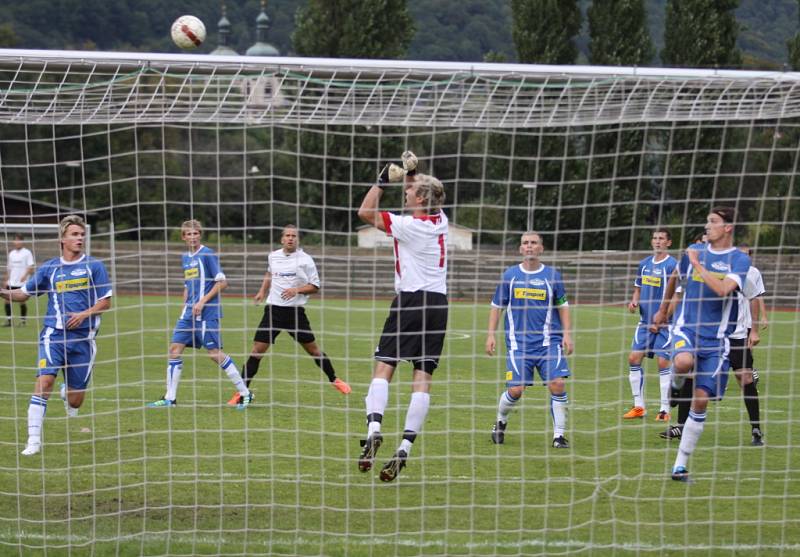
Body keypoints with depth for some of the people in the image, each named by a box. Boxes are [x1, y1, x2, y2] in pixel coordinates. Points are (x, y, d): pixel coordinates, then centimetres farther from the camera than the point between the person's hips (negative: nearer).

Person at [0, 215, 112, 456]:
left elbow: (106, 302, 3)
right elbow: (24, 293, 12)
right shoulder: (49, 269, 7)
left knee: (75, 399, 7)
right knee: (44, 380, -22)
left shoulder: (94, 266, 3)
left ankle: (67, 393, 47)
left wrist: (84, 314, -13)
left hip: (83, 337, 0)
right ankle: (34, 440, -19)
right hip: (54, 334, 0)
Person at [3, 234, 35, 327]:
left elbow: (31, 267, -10)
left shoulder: (27, 253, -3)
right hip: (11, 282, 5)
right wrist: (5, 280, 16)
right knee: (7, 300, -1)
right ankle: (8, 320, 5)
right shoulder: (11, 253, 14)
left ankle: (23, 320, 10)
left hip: (22, 283, -5)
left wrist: (25, 275, -25)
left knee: (22, 301, -1)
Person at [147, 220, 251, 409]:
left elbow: (222, 282, -12)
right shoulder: (185, 258, 14)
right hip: (189, 312, 8)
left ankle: (245, 394, -1)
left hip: (207, 312, -8)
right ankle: (170, 398, 10)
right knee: (175, 348, 3)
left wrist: (203, 301, -16)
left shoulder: (207, 254, -9)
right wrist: (185, 306, 13)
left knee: (214, 352, -9)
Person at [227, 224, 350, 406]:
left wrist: (297, 290, -18)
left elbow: (315, 287, -3)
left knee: (313, 349, 7)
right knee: (257, 350, -6)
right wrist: (262, 291, 19)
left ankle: (334, 379, 29)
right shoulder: (273, 256, 7)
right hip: (274, 309, 2)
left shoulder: (305, 259, -5)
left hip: (295, 311, -2)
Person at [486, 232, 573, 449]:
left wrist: (567, 334, 3)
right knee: (515, 390, -8)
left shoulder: (552, 275, 5)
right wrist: (491, 335, 5)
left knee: (558, 384, -14)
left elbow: (563, 306, 13)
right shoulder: (510, 275, 5)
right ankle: (500, 423, 23)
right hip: (518, 343, 0)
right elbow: (496, 306, 12)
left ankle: (559, 435, -2)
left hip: (548, 342, 0)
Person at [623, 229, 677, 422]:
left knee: (663, 362, -6)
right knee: (634, 358, 2)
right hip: (645, 321, 6)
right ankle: (638, 406, 11)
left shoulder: (672, 265, -9)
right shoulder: (644, 264, 11)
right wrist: (634, 301, 0)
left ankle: (665, 409, 2)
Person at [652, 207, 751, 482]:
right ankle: (676, 384, 1)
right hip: (686, 327, 1)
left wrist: (697, 264, -16)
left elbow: (723, 289, -23)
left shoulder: (739, 259, -5)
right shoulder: (694, 251, 7)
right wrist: (663, 310, 33)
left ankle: (680, 465, 7)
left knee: (700, 402, -2)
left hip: (716, 336, -1)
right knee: (684, 361, -36)